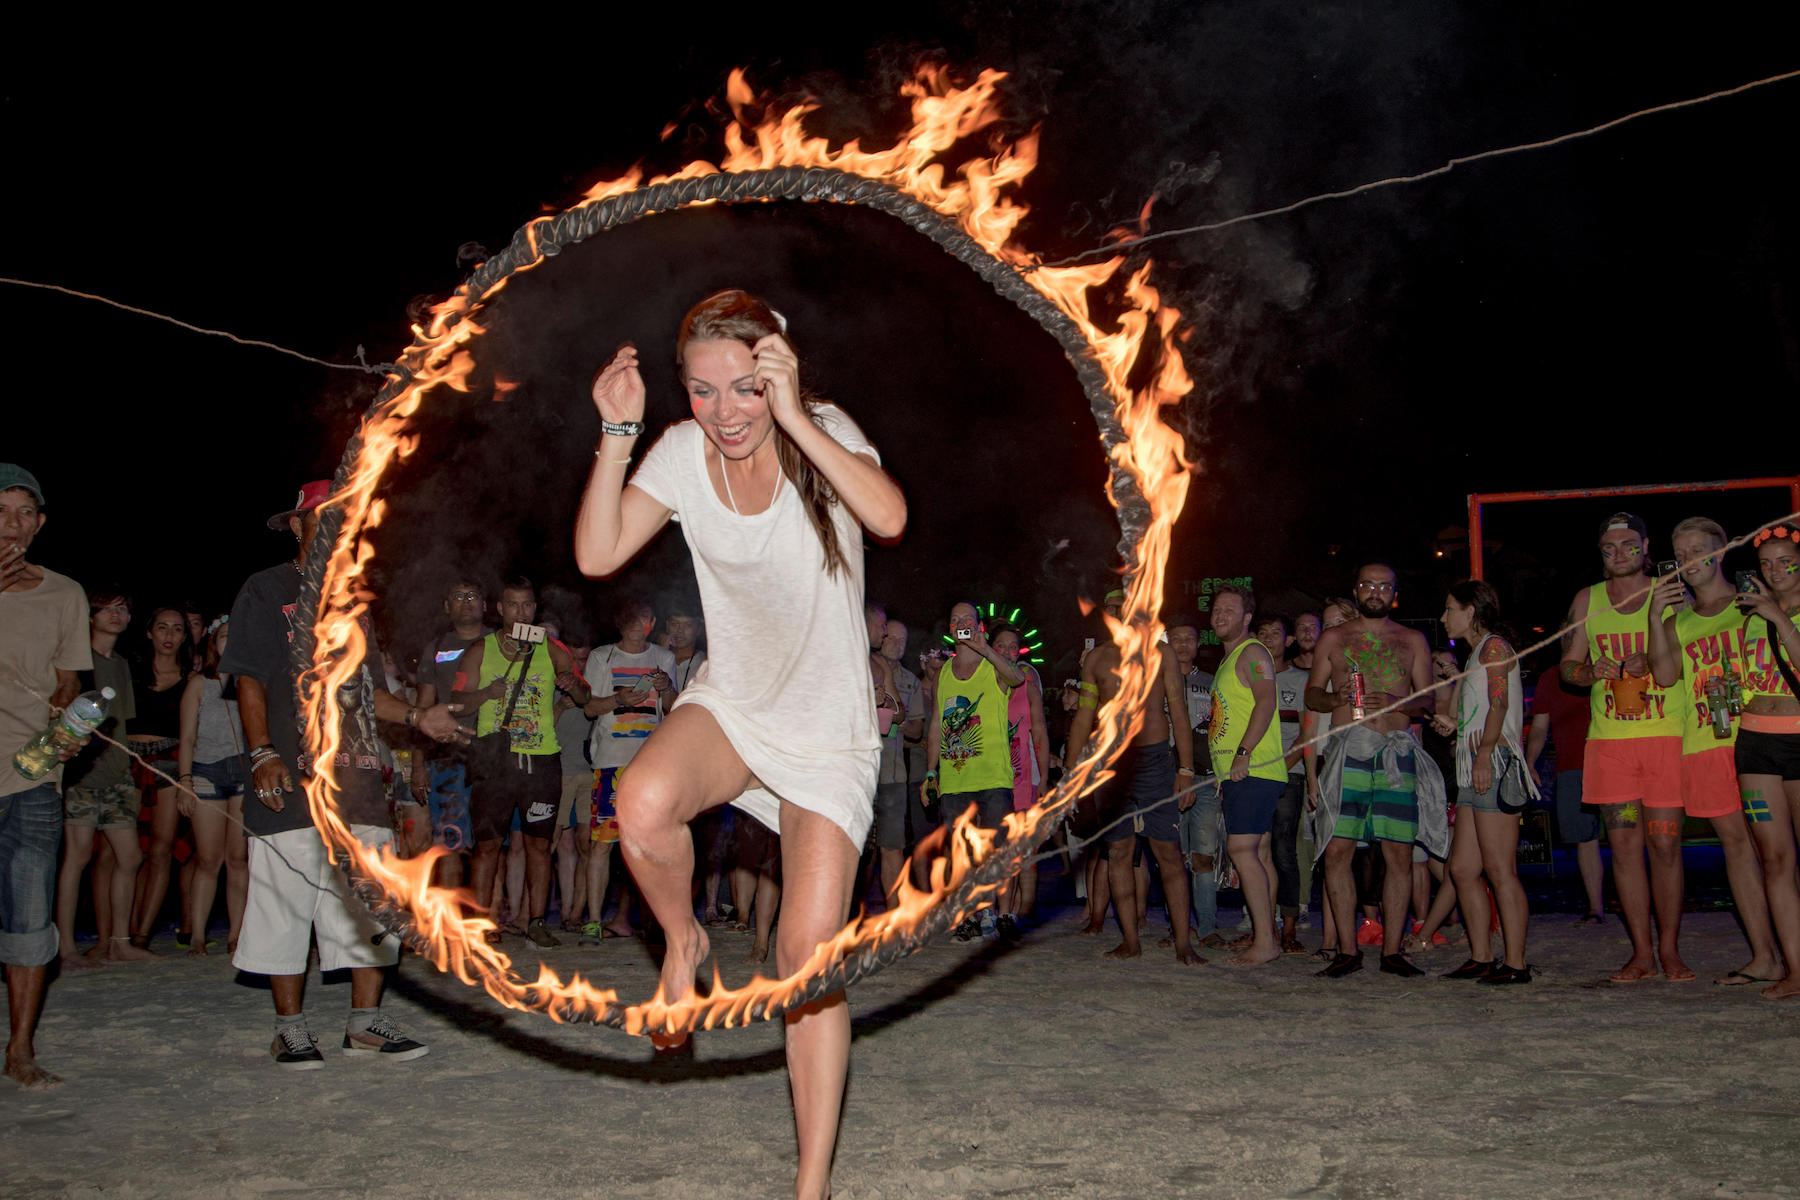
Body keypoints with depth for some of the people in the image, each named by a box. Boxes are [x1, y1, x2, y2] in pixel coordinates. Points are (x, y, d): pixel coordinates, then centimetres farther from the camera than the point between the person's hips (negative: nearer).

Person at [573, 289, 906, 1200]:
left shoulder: (825, 434, -13)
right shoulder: (684, 451, -4)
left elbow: (889, 517, -33)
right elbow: (597, 554, -11)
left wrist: (792, 416, -37)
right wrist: (618, 434, -18)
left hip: (831, 727, -2)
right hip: (730, 703, 3)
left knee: (809, 953, -8)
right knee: (643, 803, -33)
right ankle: (682, 940, 0)